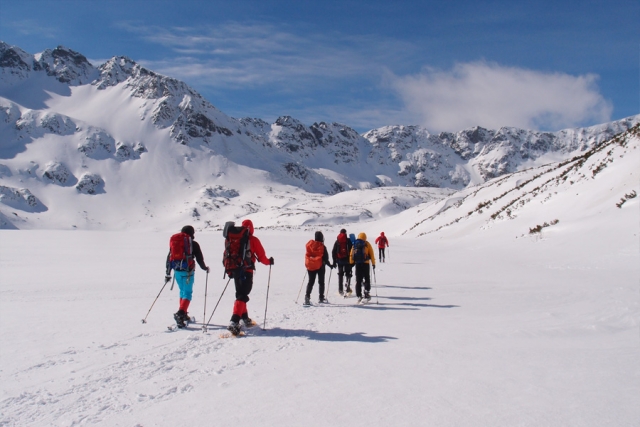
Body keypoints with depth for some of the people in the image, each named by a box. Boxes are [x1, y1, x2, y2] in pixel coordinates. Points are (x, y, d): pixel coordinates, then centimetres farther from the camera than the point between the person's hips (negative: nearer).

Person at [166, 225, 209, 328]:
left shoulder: (174, 242, 12)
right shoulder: (193, 244, -2)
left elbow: (169, 258, 14)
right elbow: (199, 258, -1)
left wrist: (168, 273, 19)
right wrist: (205, 267, 17)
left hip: (177, 270, 5)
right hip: (188, 270, -5)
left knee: (182, 291, 20)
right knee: (188, 293, -4)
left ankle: (183, 314, 23)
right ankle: (180, 313, -22)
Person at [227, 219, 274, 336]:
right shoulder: (253, 240, -5)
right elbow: (261, 256, -3)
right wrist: (269, 261, 16)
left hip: (235, 270, 6)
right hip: (246, 271, -6)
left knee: (240, 294, 20)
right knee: (242, 296, -9)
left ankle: (245, 319, 29)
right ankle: (234, 322, -22)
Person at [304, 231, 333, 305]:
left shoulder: (309, 244, -3)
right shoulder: (322, 246, -13)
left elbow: (307, 255, 5)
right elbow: (325, 258, -9)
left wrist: (307, 264, 18)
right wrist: (330, 265, 5)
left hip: (310, 266, 3)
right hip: (320, 266, -3)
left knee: (311, 282, 10)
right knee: (321, 282, 11)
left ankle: (307, 297, -3)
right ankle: (321, 298, 14)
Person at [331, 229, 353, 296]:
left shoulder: (337, 241, 6)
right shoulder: (348, 240, -1)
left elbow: (333, 252, 5)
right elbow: (352, 250, -6)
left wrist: (334, 261, 9)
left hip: (339, 260, 3)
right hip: (347, 260, -2)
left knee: (340, 274, 10)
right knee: (348, 274, 3)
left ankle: (340, 290, 7)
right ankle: (348, 289, -7)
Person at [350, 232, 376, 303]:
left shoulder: (355, 244, 11)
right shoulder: (367, 244, 5)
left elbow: (351, 254, 7)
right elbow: (371, 254, 1)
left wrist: (351, 263, 10)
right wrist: (373, 263, 4)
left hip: (357, 264, 2)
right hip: (365, 263, -2)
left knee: (358, 280, 7)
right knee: (367, 279, 5)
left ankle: (359, 296, 5)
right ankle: (366, 295, -2)